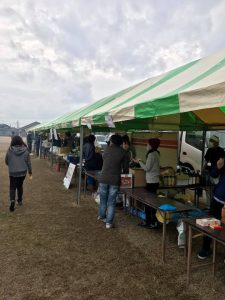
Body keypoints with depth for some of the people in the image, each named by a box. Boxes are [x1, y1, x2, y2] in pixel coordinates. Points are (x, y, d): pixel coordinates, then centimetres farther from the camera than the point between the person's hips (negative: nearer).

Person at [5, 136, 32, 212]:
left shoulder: (10, 150, -9)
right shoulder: (25, 150, -6)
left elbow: (6, 161, 3)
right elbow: (28, 162, 0)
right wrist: (30, 171, 12)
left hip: (12, 173, -2)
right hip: (22, 172, 2)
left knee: (12, 187, 5)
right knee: (20, 186, 18)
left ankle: (12, 200, -16)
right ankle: (20, 200, 29)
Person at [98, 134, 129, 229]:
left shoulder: (107, 149, 7)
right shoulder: (123, 152, 0)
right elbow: (125, 168, 2)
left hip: (103, 178, 2)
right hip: (115, 180, -2)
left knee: (103, 199, 19)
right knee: (111, 202, 7)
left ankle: (102, 216, 38)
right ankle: (109, 222, 11)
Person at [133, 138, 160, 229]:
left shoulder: (152, 154, -14)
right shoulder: (155, 153, 14)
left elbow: (147, 168, -16)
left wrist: (139, 161, -4)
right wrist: (141, 162, 13)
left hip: (152, 182, -9)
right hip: (153, 181, 9)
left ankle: (154, 222, 7)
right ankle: (148, 221, 20)